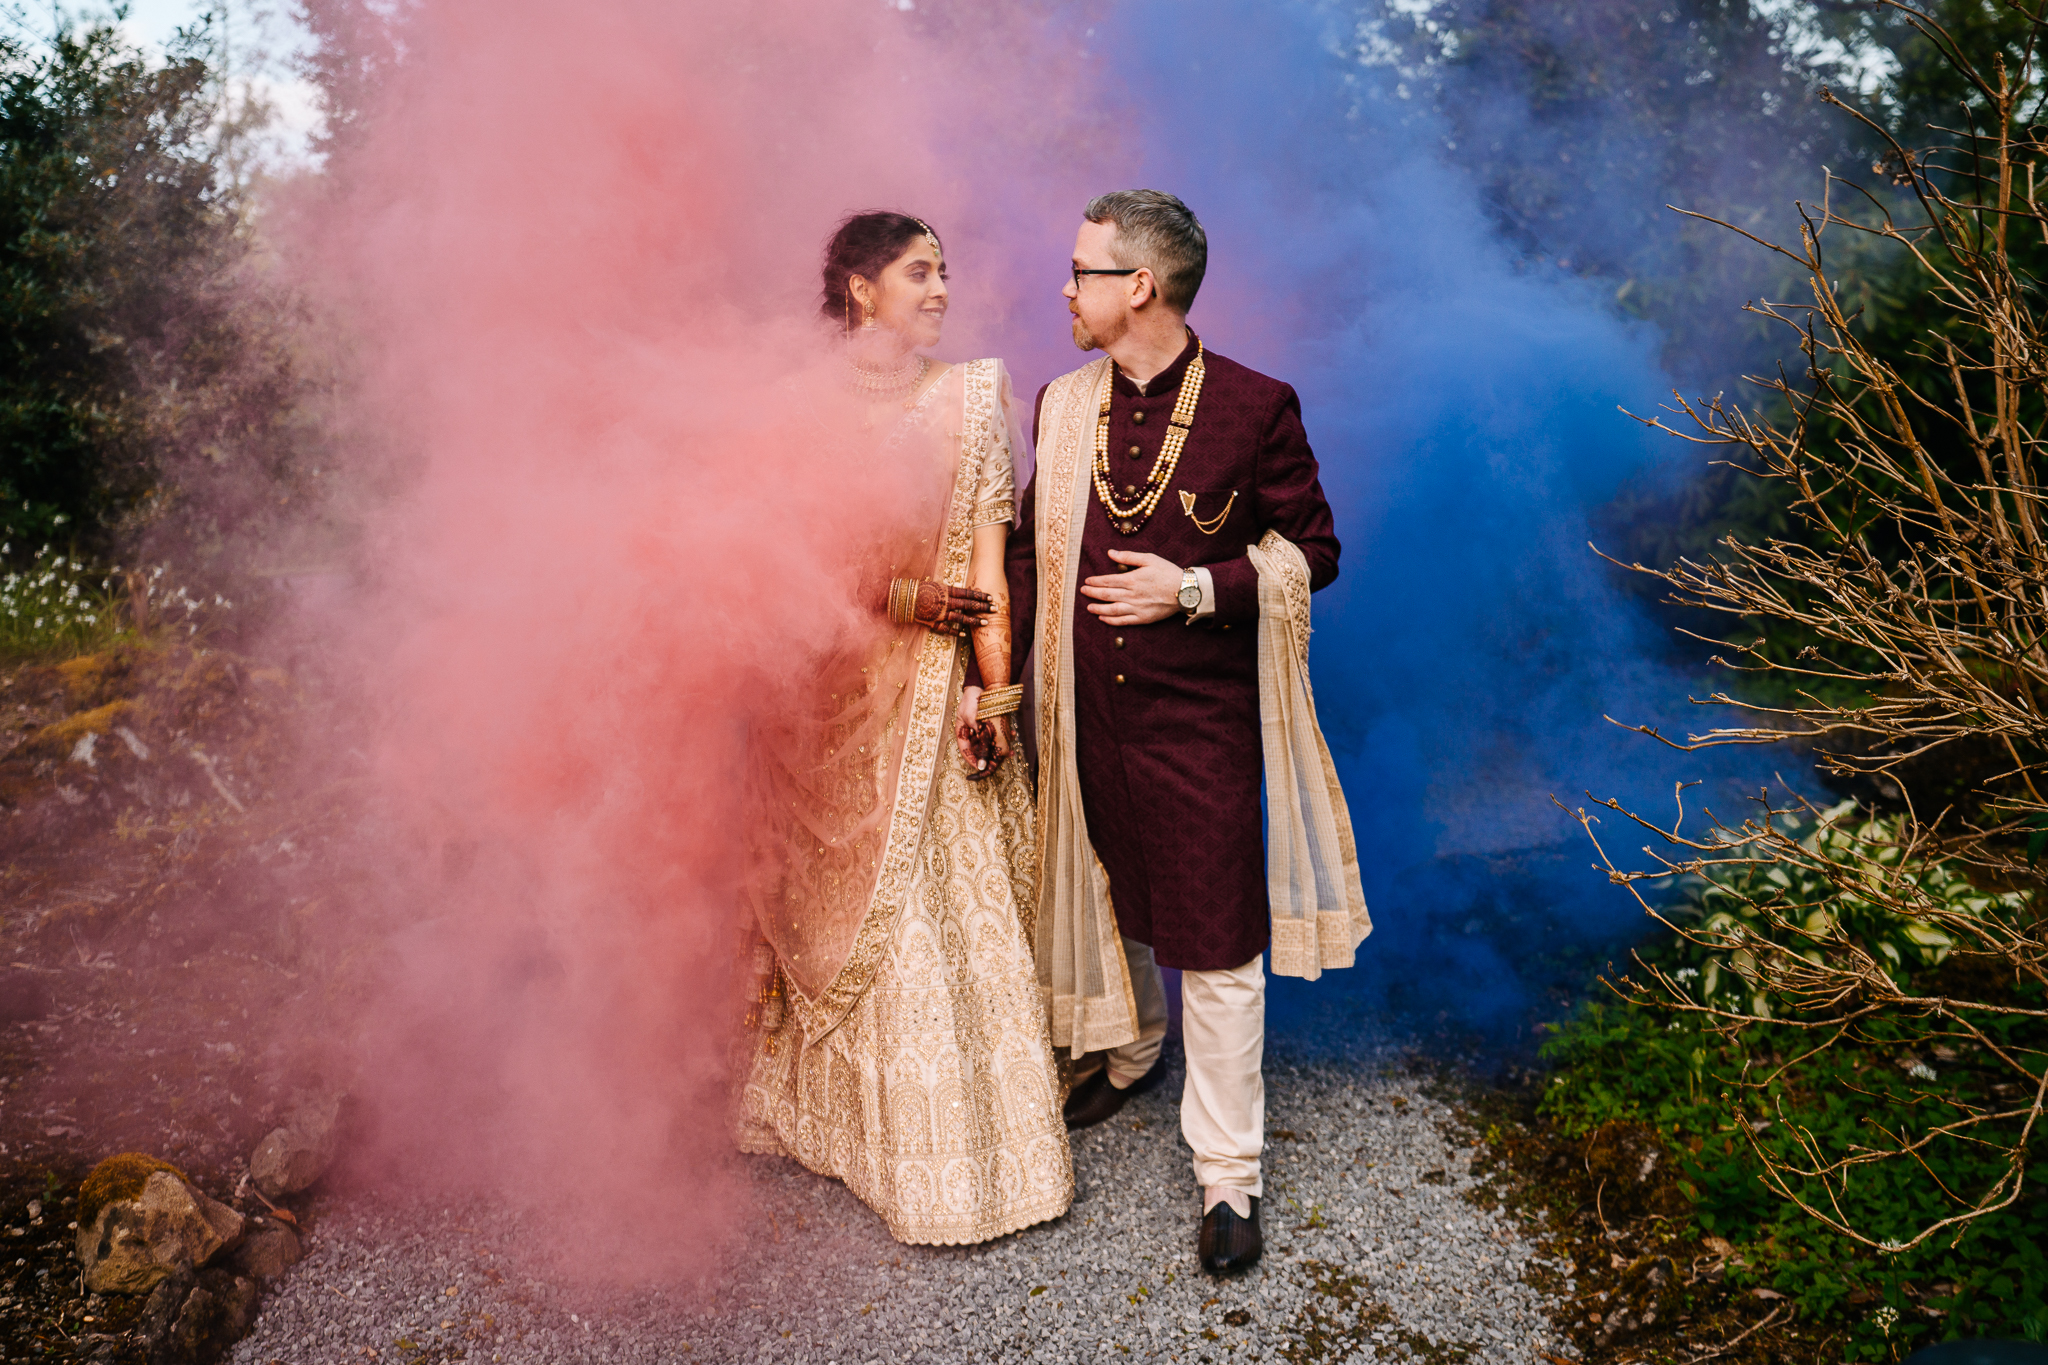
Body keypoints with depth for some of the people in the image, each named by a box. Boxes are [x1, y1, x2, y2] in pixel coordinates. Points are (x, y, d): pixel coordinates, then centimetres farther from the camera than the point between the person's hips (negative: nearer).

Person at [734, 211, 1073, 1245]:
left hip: (933, 689, -1)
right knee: (836, 897, 12)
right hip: (829, 690, 1)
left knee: (944, 912, 3)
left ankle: (953, 1147, 19)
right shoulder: (808, 404, 0)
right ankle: (837, 1110, 32)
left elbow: (987, 555, -6)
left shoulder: (970, 398, -1)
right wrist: (903, 597, -14)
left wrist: (991, 692, -12)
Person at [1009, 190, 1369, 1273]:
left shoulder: (1256, 407, -9)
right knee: (1110, 902, 22)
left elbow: (1311, 549, -4)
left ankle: (1227, 1175, 16)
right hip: (1086, 713, 5)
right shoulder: (1062, 406, 5)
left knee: (1217, 943, 2)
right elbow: (1030, 552, 9)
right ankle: (1128, 1053, 51)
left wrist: (1195, 588, -17)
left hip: (1202, 718, -4)